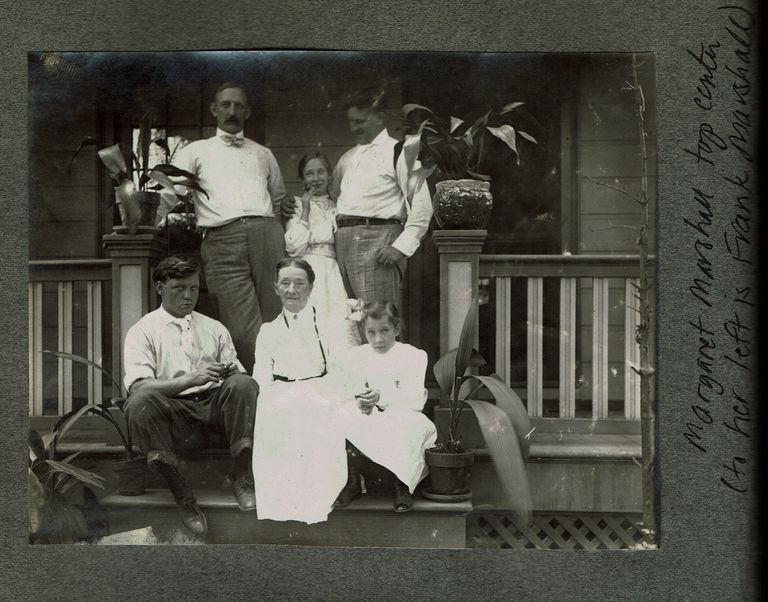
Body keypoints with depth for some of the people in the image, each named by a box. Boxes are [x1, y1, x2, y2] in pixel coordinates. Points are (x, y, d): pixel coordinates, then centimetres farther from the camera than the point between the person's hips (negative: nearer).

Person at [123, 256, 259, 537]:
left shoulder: (215, 329, 21)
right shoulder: (143, 331, 7)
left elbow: (239, 375, 15)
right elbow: (137, 385, -10)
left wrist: (231, 374, -11)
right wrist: (190, 380, -24)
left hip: (214, 405, 3)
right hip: (174, 414, -2)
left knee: (243, 384, -27)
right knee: (141, 400, -34)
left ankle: (242, 478, -21)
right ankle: (181, 494, -27)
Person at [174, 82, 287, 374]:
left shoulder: (263, 154, 29)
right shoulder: (195, 152, 21)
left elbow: (280, 201, 33)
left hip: (267, 236, 2)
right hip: (222, 242, -2)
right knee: (243, 332, -15)